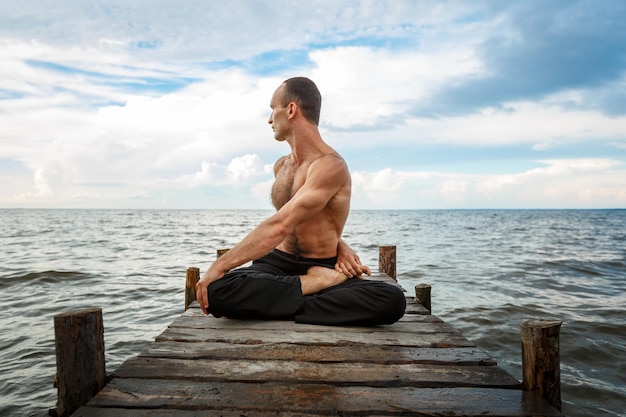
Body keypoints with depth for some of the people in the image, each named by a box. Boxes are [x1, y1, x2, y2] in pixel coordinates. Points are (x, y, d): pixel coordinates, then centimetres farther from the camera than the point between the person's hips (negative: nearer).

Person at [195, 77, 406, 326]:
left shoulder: (331, 166, -13)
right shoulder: (280, 166, 11)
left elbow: (279, 227, -22)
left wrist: (220, 265, -21)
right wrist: (336, 245, 0)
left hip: (322, 268, -5)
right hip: (278, 263, 6)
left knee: (392, 300, -31)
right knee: (215, 290, -28)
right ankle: (314, 285, -14)